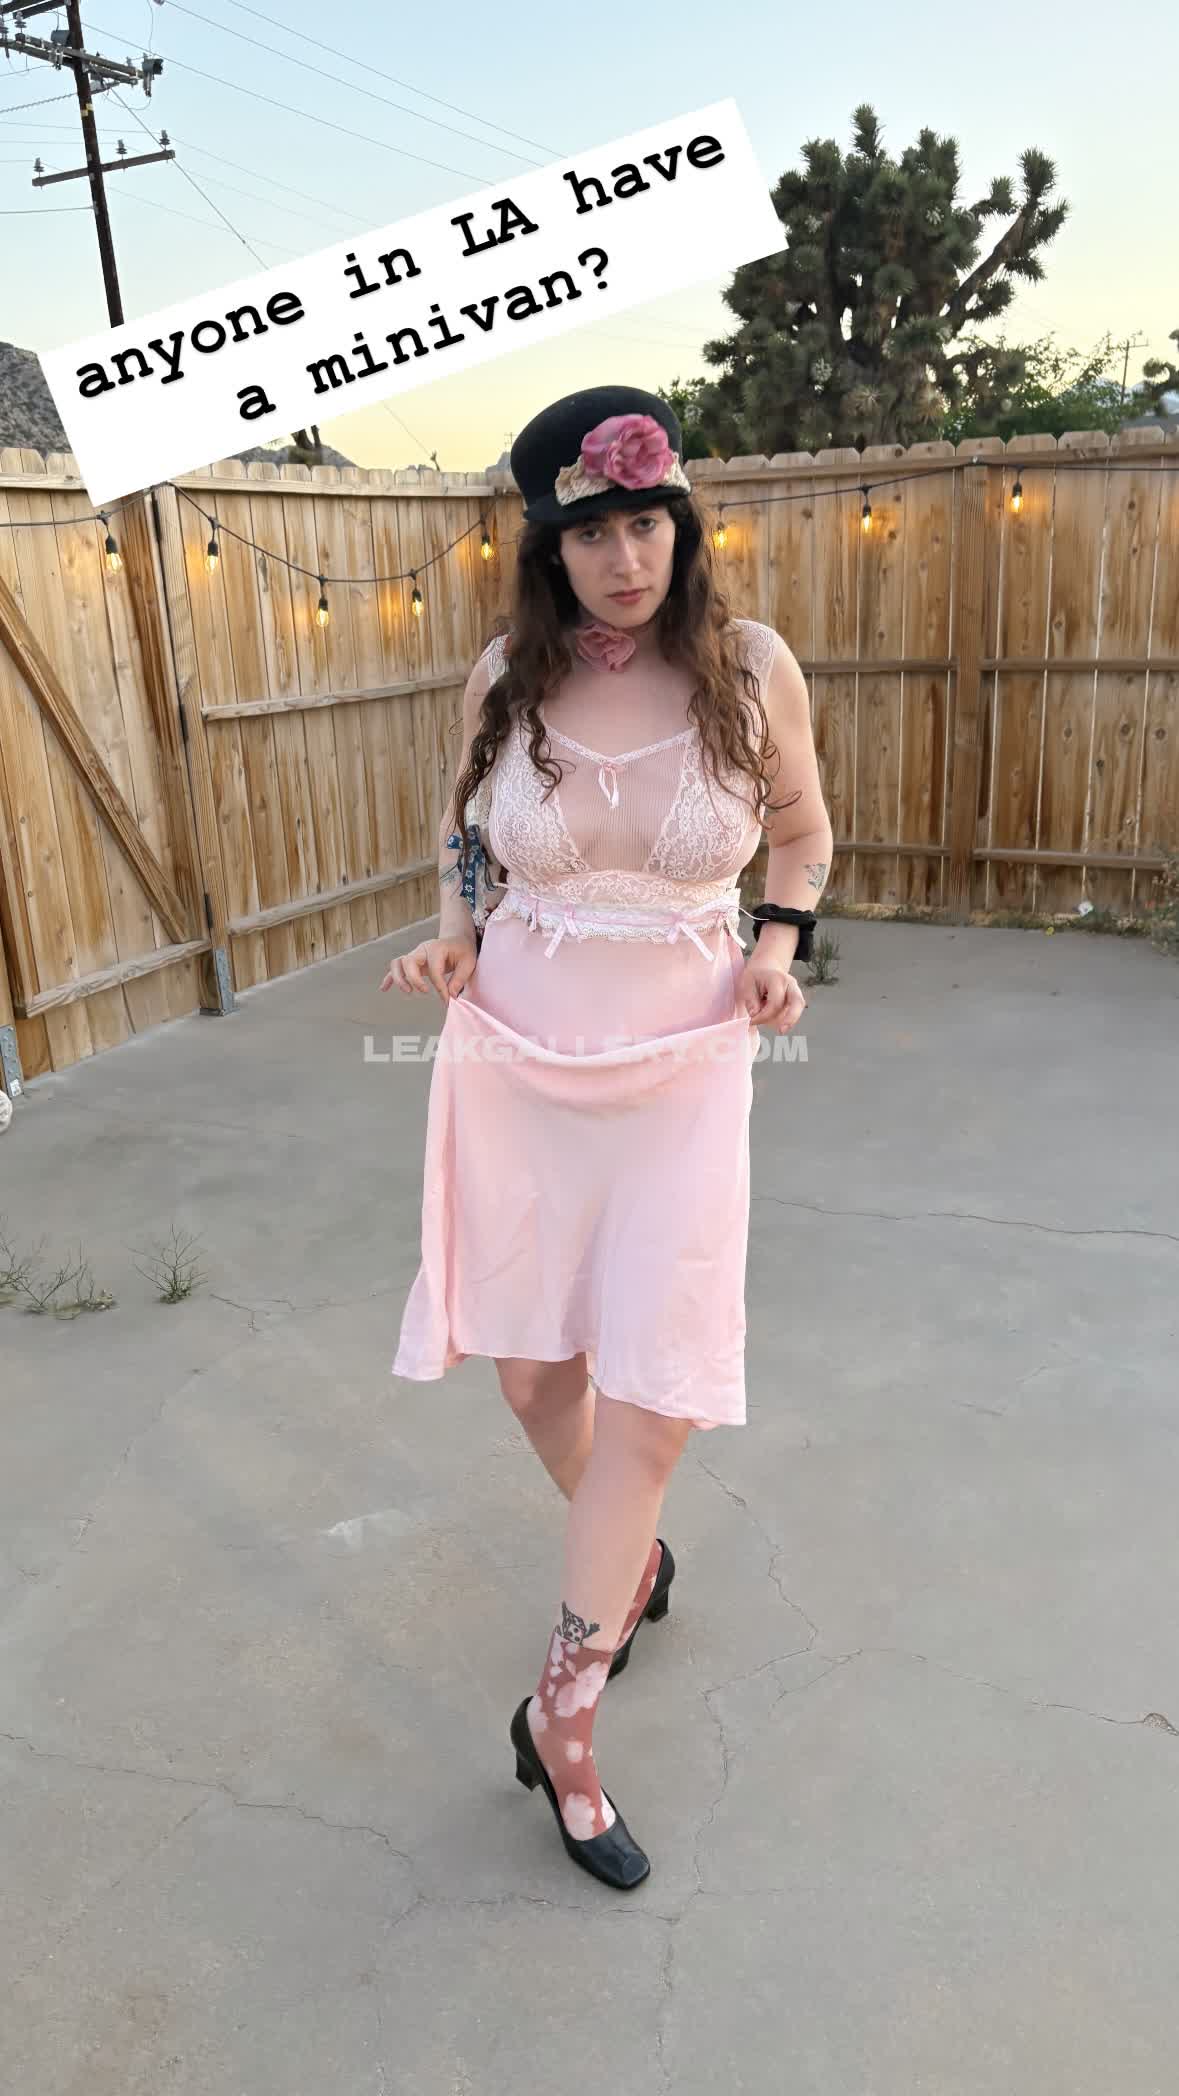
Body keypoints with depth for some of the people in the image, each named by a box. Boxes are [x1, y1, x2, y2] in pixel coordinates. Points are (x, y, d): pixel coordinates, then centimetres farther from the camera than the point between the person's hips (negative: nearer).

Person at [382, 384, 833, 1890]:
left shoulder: (753, 669, -7)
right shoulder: (505, 679, -2)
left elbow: (802, 834, 10)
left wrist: (778, 945, -7)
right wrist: (454, 938, -4)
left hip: (679, 1067, -2)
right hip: (514, 1058, 2)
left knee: (656, 1400, -3)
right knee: (532, 1370, 12)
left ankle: (560, 1715, 18)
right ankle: (631, 1560, 45)